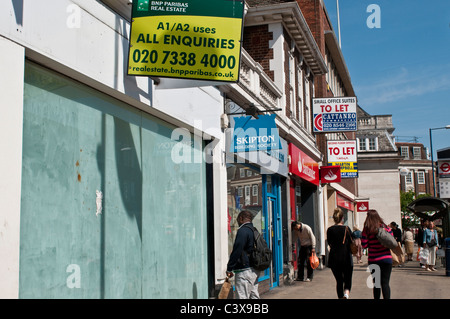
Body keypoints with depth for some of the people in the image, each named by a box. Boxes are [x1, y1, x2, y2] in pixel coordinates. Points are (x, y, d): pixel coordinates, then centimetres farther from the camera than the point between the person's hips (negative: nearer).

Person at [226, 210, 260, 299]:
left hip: (244, 271, -10)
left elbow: (236, 251, -17)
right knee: (254, 295, 14)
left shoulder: (243, 231, -13)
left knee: (242, 296, -9)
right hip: (255, 270, 10)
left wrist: (229, 269, -11)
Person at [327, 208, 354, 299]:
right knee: (348, 280, 9)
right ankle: (346, 293, -18)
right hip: (346, 258, -2)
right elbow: (352, 244, -1)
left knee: (339, 281, 14)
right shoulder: (346, 229, -6)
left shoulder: (330, 230, 0)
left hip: (334, 259, 2)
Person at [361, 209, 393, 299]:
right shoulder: (385, 228, -1)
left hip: (373, 260, 0)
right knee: (385, 283, 1)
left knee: (376, 284, 10)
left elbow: (364, 245, -7)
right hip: (386, 259, 1)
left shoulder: (366, 230, -6)